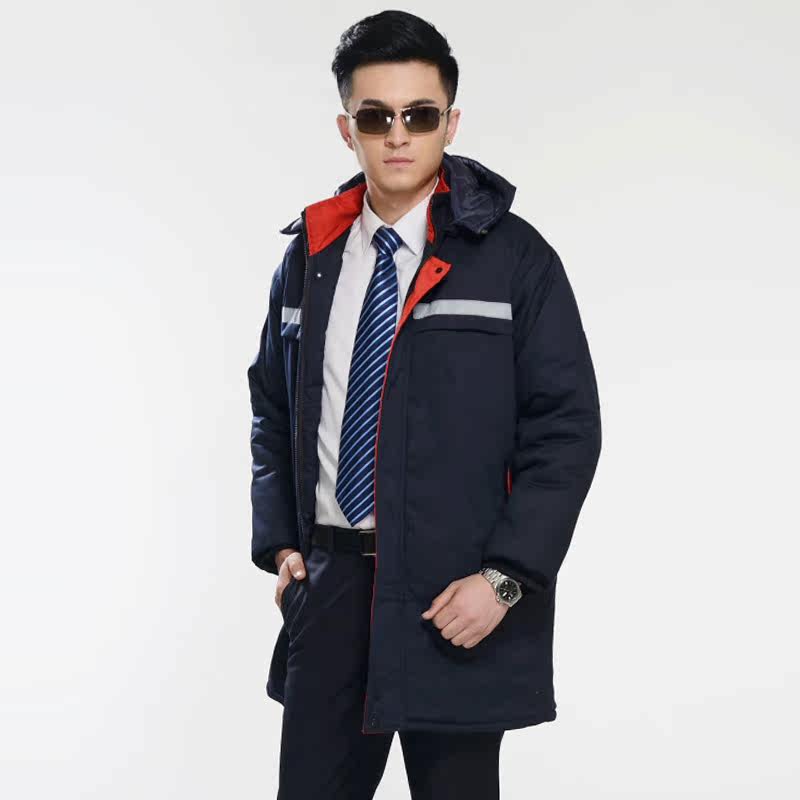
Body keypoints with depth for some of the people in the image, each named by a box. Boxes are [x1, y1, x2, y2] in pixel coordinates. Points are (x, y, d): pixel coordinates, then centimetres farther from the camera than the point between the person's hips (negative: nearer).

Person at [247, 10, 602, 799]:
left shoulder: (513, 257, -6)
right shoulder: (309, 254, 7)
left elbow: (567, 428, -8)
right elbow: (272, 406, 17)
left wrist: (505, 576, -14)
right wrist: (278, 541, 8)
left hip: (452, 594, -3)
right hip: (327, 579, 4)